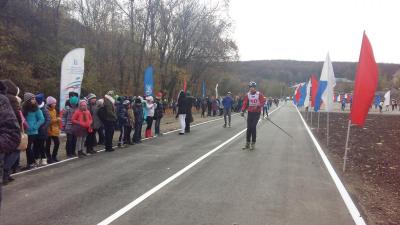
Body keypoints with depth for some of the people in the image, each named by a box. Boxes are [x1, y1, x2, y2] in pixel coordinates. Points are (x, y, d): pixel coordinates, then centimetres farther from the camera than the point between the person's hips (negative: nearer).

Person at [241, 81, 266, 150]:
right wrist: (242, 111, -13)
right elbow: (245, 103, 0)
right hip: (250, 112, 3)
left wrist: (258, 106, -23)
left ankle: (253, 143, 0)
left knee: (253, 127, -10)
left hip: (257, 112, -3)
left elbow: (263, 102, -6)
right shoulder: (247, 95, 2)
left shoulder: (259, 94, -5)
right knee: (249, 127, 2)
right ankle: (247, 143, 11)